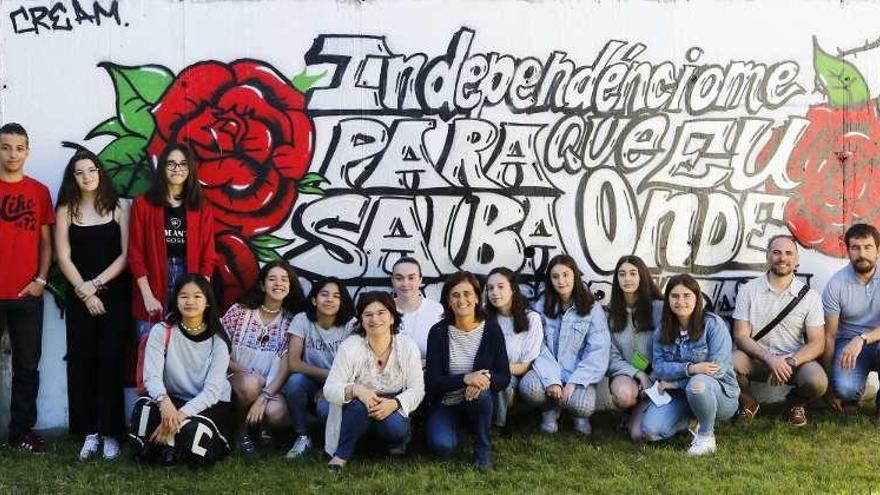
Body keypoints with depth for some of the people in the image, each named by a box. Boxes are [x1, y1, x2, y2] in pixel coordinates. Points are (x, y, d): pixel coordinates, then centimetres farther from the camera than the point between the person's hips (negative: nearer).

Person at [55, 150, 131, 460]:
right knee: (81, 361, -1)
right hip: (79, 296, 2)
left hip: (114, 294, -1)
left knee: (110, 361, -5)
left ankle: (110, 432, 0)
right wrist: (84, 291, -7)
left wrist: (96, 283, -9)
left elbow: (126, 254, -3)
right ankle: (89, 432, 5)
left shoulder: (119, 208, 2)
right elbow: (63, 257, 1)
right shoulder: (66, 210, 6)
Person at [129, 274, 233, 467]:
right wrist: (165, 402, -38)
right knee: (143, 407, -32)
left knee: (193, 433, -33)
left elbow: (212, 390, -15)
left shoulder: (217, 341, -7)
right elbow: (152, 376, -16)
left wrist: (180, 415, -29)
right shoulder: (161, 331, -5)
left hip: (210, 404, -1)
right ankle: (172, 441, -4)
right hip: (173, 400, 1)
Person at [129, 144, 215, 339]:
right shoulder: (143, 204, 3)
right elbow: (136, 254, -1)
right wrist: (148, 296, -9)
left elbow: (207, 256, 7)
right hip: (153, 281, -2)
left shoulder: (202, 208, 9)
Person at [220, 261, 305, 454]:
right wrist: (245, 372, -18)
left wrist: (264, 397, -22)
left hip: (271, 387, 1)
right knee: (250, 384, -36)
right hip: (235, 377, -1)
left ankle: (262, 425, 8)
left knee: (276, 413, -31)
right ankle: (241, 429, -5)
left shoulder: (291, 321, -2)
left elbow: (286, 366, -9)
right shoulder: (240, 311, -5)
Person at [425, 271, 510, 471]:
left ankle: (483, 450, -10)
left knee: (481, 393, -34)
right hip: (445, 404, -1)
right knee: (442, 446, -29)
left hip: (477, 403, 1)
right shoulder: (438, 332, -9)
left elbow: (504, 377, -7)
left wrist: (485, 379, -31)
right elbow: (431, 382, -13)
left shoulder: (491, 328, -7)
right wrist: (465, 379, -30)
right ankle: (454, 428, 8)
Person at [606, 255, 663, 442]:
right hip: (625, 373, 2)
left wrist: (654, 381, -14)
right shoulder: (611, 313, 5)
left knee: (640, 434, -23)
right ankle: (631, 411, 3)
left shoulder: (659, 308, -3)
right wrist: (638, 375, -14)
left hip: (655, 373, -2)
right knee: (624, 395, -36)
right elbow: (613, 356, 2)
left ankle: (639, 412, 15)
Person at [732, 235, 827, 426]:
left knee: (817, 381, -31)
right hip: (757, 358, 0)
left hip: (794, 360, 0)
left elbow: (816, 343, -4)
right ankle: (748, 403, 3)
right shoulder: (748, 290, 0)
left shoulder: (810, 296, 0)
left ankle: (795, 403, 8)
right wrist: (769, 358, -22)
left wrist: (789, 362, -22)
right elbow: (741, 336, -5)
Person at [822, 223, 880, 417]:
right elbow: (829, 336, -6)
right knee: (845, 388, -30)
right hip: (848, 343, 0)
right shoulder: (836, 285, -9)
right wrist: (829, 387, -6)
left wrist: (862, 339, -34)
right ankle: (854, 394, 11)